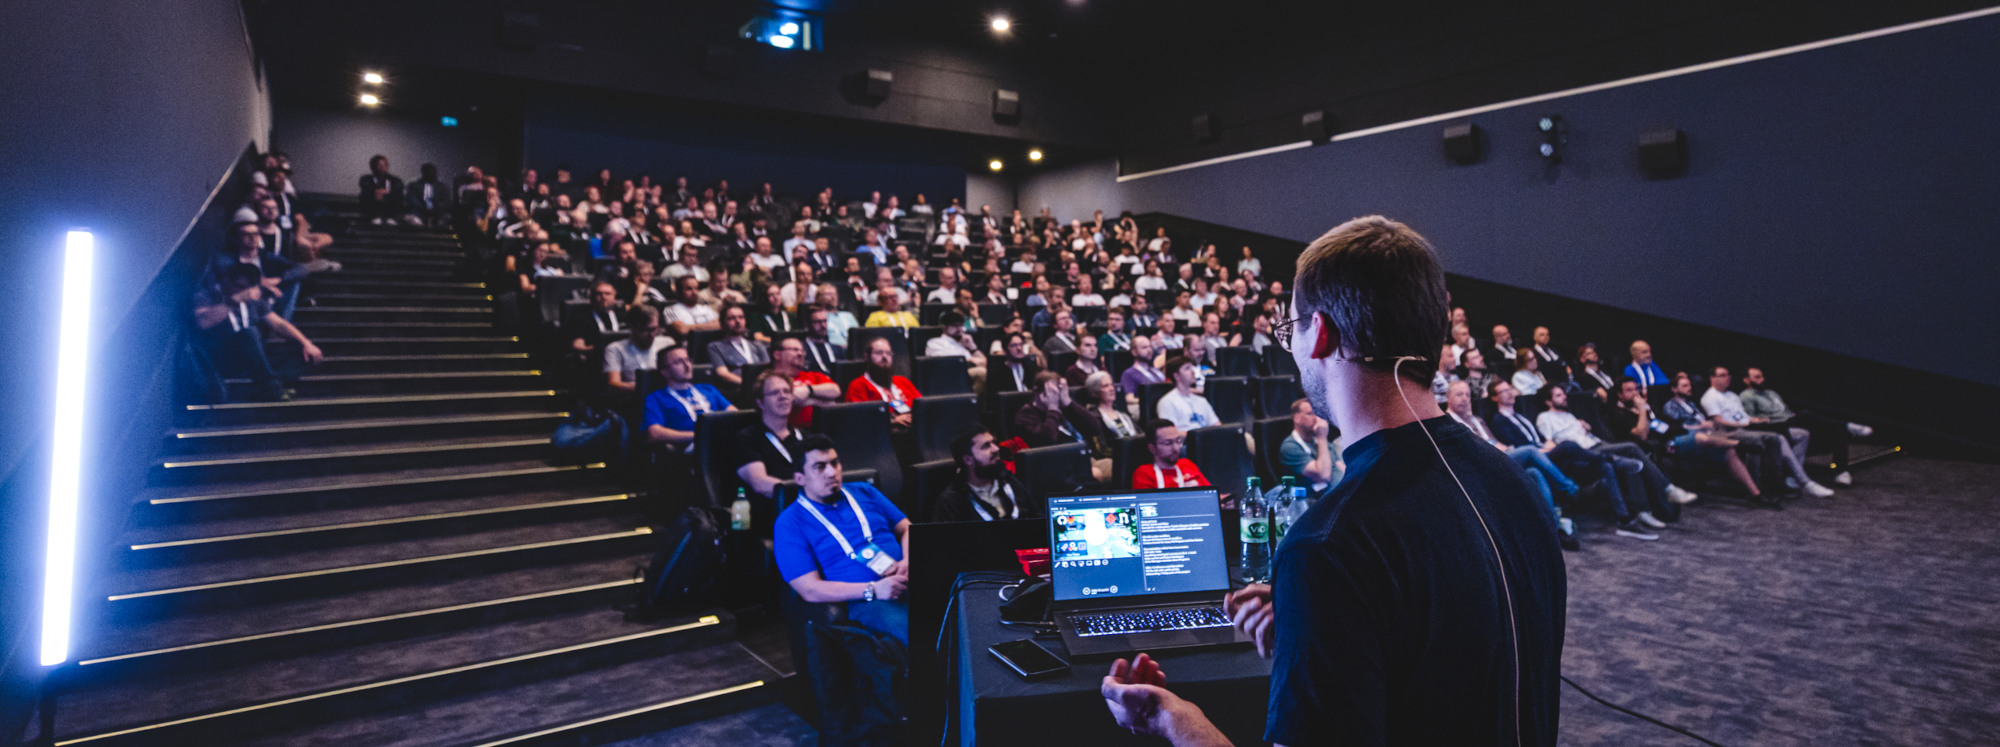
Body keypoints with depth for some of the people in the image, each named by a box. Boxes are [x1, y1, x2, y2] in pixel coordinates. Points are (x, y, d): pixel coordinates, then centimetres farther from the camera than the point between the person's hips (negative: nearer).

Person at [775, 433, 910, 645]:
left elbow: (906, 529, 21)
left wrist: (907, 561, -3)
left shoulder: (863, 492, 21)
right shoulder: (790, 522, 5)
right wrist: (873, 590, -15)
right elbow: (810, 589, -4)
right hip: (863, 601, -5)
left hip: (902, 581, 5)